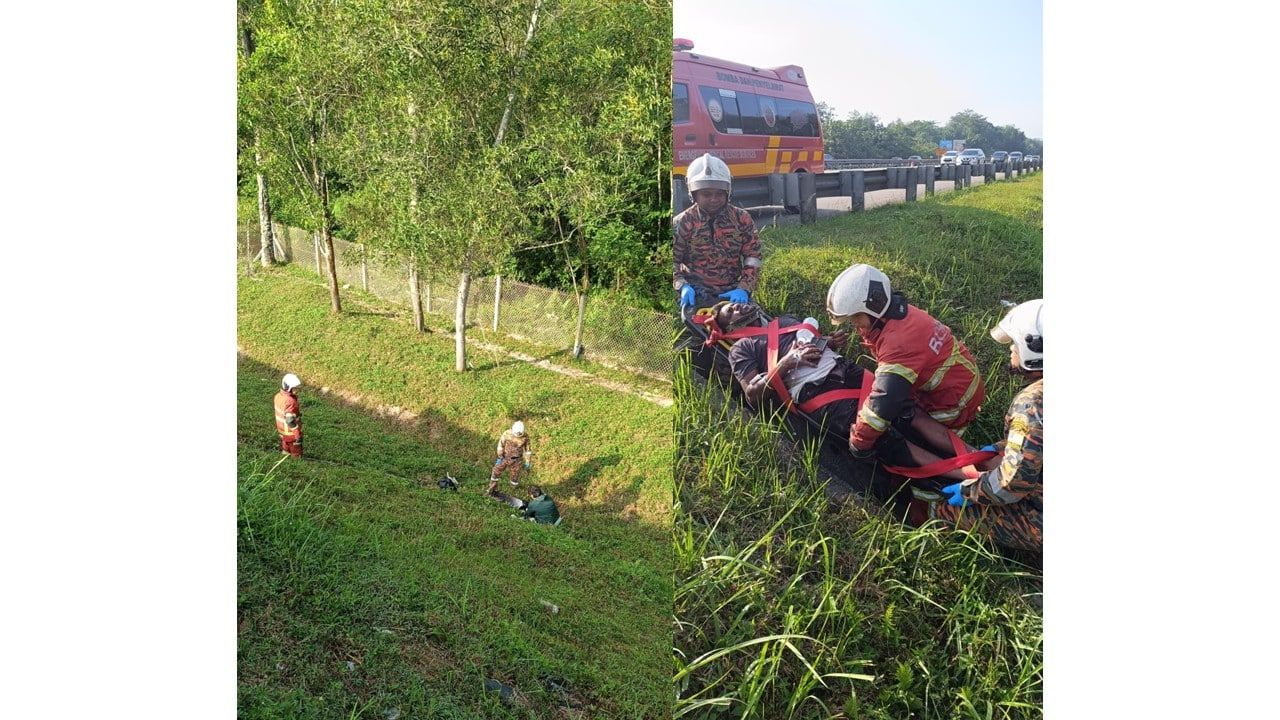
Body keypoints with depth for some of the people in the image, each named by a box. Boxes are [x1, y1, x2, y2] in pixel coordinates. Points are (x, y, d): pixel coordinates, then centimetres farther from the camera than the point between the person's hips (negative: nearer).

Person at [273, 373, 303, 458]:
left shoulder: (278, 396, -6)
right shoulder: (290, 401, -33)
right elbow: (290, 421, -30)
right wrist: (298, 435, -22)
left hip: (282, 430, 9)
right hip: (291, 433, -9)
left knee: (285, 453, 26)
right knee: (296, 456, 9)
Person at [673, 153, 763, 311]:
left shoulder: (742, 219, 5)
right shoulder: (682, 223, -1)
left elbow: (752, 257, 4)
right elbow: (672, 261, 0)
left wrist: (744, 289, -13)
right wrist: (682, 286, -20)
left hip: (733, 293, 2)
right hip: (697, 293, -2)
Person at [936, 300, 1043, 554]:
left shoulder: (1032, 403, -28)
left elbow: (1013, 482, -27)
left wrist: (969, 491, -12)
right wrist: (998, 448, 16)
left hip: (1037, 520, -9)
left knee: (943, 503, -3)